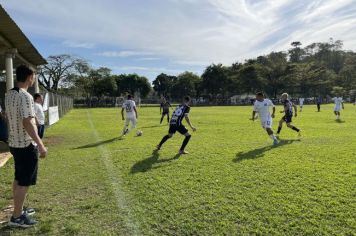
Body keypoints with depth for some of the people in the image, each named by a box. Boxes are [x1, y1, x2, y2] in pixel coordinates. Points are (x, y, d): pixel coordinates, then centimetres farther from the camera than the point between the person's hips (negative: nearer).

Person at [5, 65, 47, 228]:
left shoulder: (9, 95, 8)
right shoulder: (25, 96, -20)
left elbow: (10, 118, 16)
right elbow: (27, 123, -25)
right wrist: (41, 145, -23)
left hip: (14, 143, 9)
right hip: (27, 145, -9)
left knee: (18, 180, 19)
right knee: (25, 183, 2)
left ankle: (18, 210, 32)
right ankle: (16, 217, 13)